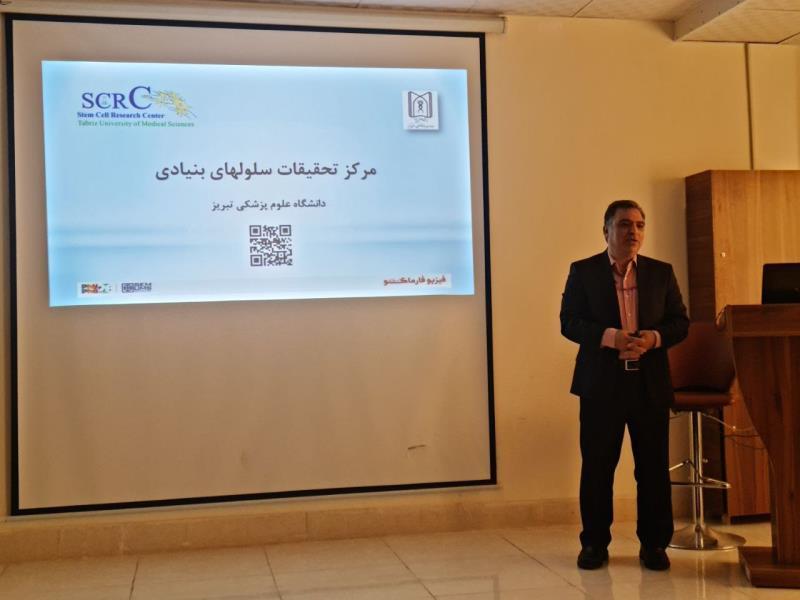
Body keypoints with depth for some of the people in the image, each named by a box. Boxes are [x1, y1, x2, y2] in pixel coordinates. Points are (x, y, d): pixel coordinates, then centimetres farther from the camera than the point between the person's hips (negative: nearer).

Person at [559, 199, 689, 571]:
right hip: (600, 384, -2)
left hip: (650, 384, 2)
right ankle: (594, 543, 17)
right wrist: (608, 336, -20)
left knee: (654, 467, 5)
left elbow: (680, 322, 7)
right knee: (597, 467, 4)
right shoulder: (583, 271, 3)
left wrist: (654, 337, -14)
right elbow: (569, 322, -4)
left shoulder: (661, 272, 9)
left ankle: (654, 544, 18)